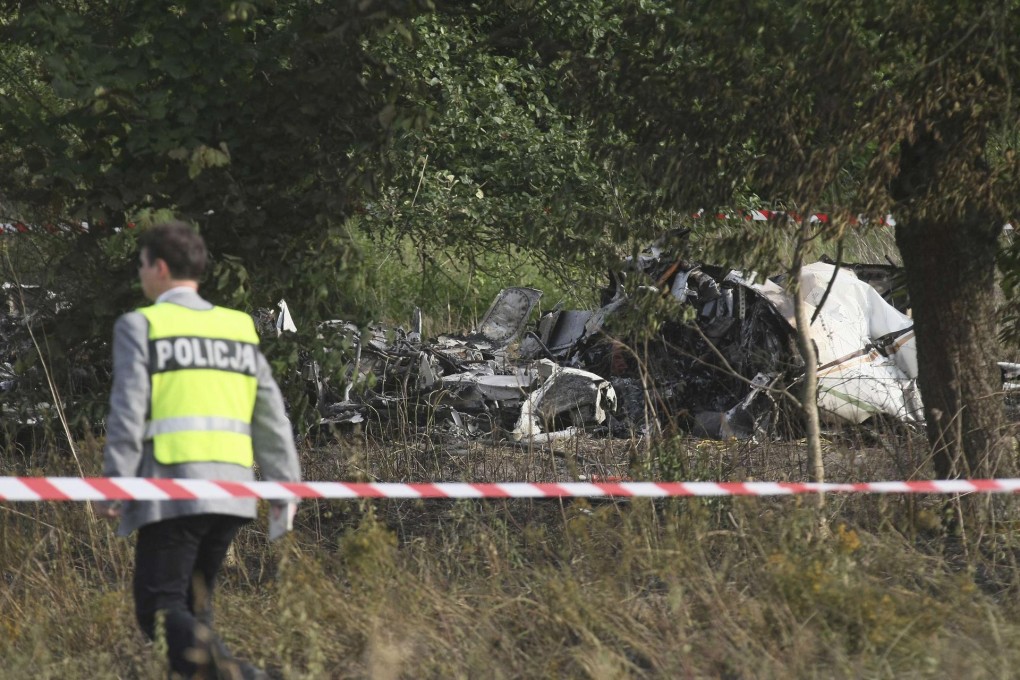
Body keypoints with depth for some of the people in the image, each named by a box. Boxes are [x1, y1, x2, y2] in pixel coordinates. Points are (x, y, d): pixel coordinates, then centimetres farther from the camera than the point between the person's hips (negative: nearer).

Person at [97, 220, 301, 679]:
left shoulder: (140, 326, 1)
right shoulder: (240, 328, 17)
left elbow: (128, 412, -8)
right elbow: (270, 414, 14)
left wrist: (114, 483, -7)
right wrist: (284, 481, 16)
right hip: (232, 488, 6)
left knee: (161, 606, -7)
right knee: (193, 605, 16)